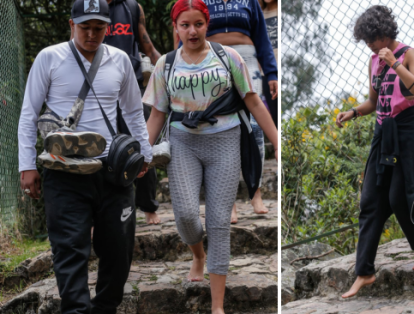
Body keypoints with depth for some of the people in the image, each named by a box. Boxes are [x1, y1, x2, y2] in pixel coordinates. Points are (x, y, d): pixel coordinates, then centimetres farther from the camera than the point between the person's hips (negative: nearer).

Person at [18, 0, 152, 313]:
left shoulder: (120, 60, 8)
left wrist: (145, 152, 18)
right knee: (71, 250, -10)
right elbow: (29, 114, 3)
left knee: (119, 249, 6)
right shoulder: (50, 58, 0)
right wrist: (27, 165, -3)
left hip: (113, 169, 4)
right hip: (65, 174, -3)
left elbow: (134, 112, 22)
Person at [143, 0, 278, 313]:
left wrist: (278, 142, -1)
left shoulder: (228, 57, 0)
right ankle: (198, 256, 20)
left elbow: (254, 102, 3)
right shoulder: (166, 65, 5)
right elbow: (157, 114, 12)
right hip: (183, 144, 1)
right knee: (186, 212, -18)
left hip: (224, 143, -1)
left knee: (219, 221, -5)